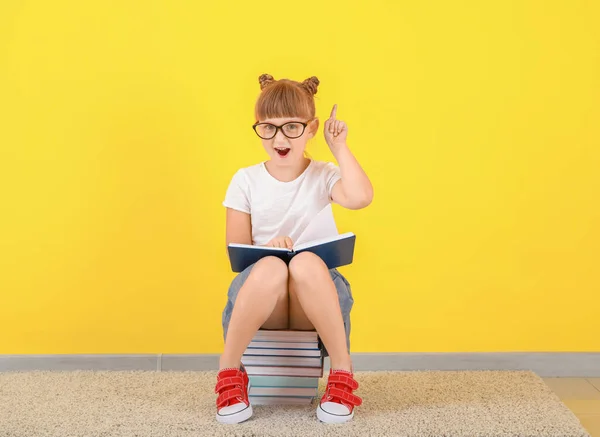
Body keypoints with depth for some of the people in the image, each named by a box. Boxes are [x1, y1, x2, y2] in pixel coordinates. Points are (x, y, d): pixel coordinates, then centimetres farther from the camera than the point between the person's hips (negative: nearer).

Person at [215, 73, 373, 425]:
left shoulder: (324, 177, 4)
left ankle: (343, 372, -22)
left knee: (307, 263, -36)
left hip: (316, 297, 0)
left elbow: (361, 197, -20)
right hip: (259, 293, 0)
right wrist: (265, 248, -18)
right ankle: (228, 371, -19)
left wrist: (340, 148, -8)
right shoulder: (246, 180, 5)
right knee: (270, 266, -36)